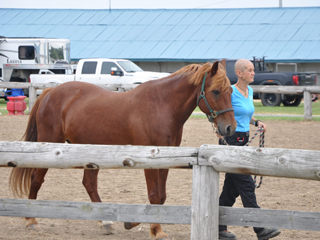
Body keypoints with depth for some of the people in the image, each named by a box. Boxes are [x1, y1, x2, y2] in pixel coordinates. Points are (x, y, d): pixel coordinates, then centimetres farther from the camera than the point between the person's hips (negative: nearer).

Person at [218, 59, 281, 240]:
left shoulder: (250, 91, 11)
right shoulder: (231, 92, -14)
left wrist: (257, 122, 8)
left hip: (243, 140, 9)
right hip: (231, 141, -9)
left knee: (232, 187, 11)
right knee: (246, 185, -8)